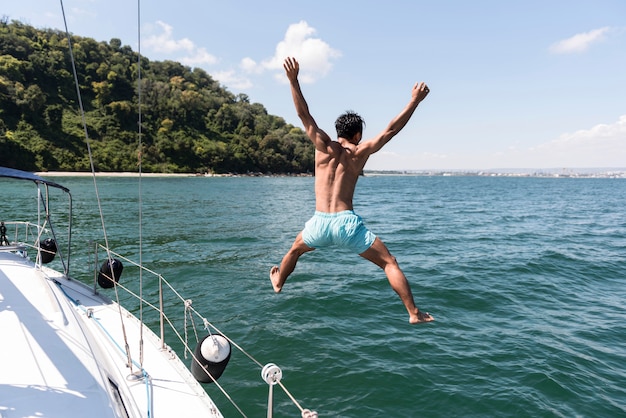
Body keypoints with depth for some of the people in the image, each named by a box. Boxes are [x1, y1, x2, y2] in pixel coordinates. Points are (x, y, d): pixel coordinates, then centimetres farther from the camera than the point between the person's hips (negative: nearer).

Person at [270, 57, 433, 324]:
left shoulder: (325, 146, 4)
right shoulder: (360, 151, 3)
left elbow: (304, 116, 2)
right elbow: (391, 130, 4)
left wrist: (293, 81, 1)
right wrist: (414, 101, 10)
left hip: (320, 223, 2)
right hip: (347, 223, -2)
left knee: (295, 250, 34)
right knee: (390, 263, 8)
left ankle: (278, 282, 54)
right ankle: (414, 313, 4)